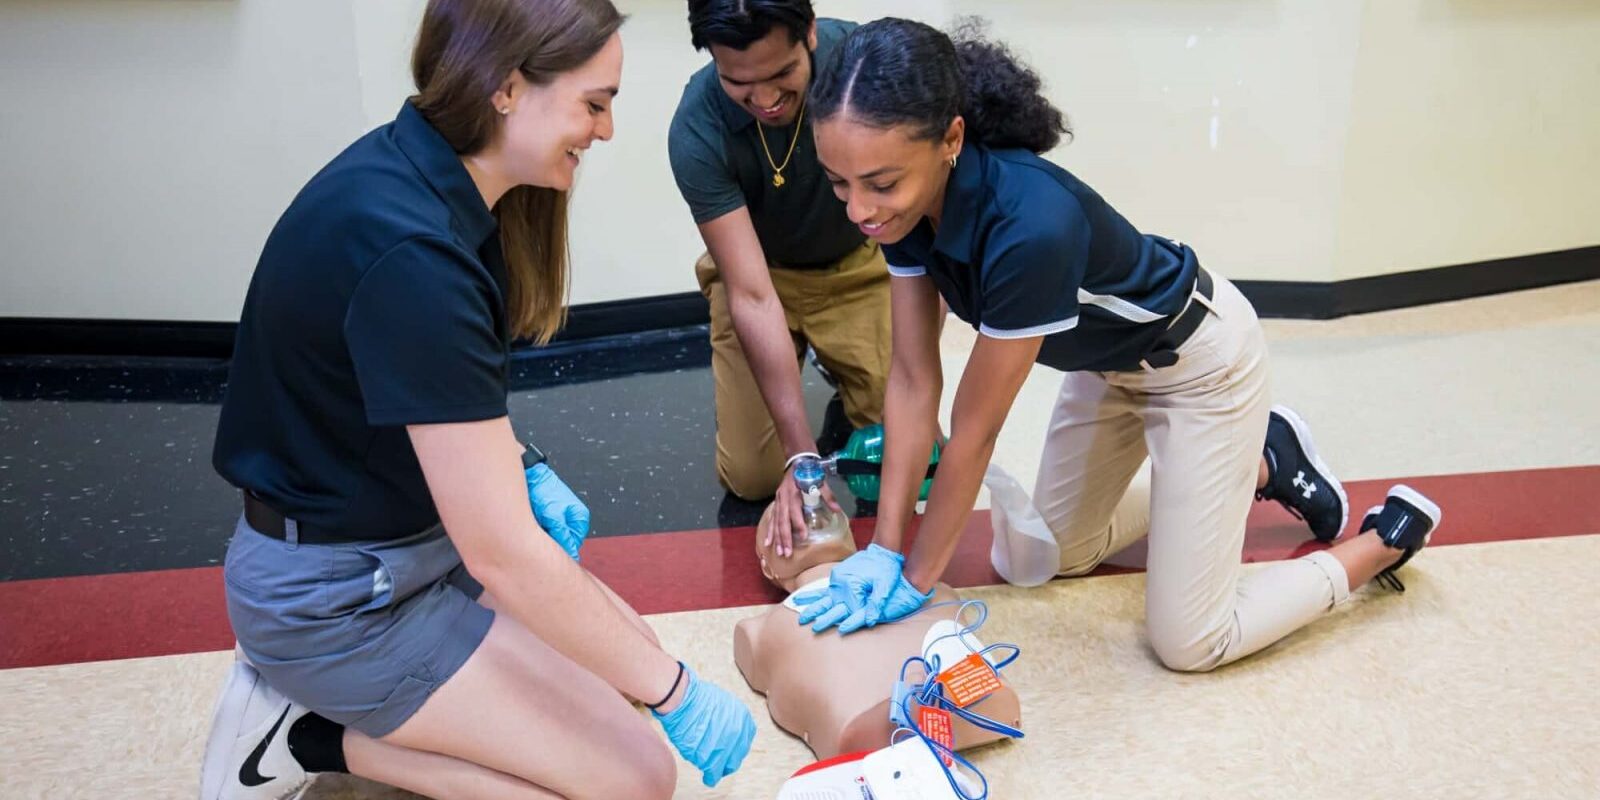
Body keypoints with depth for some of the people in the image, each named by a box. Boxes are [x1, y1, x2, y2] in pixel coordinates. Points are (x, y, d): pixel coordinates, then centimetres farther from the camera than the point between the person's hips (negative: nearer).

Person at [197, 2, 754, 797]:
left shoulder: (422, 169, -4)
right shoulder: (411, 251, -32)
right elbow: (504, 557, -29)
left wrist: (523, 468, 2)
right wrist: (674, 689, -18)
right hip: (336, 594, -9)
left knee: (623, 657, 13)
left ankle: (334, 696, 11)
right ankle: (314, 734, 1)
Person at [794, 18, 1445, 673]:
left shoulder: (1028, 226, -42)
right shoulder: (911, 201, -19)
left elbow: (974, 430, -31)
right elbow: (913, 379, -13)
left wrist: (917, 578, -19)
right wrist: (885, 546, -15)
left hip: (1198, 364, -7)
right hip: (1110, 358, 7)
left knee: (1188, 642, -3)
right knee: (1059, 552, 21)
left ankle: (1390, 535, 19)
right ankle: (1259, 461, 34)